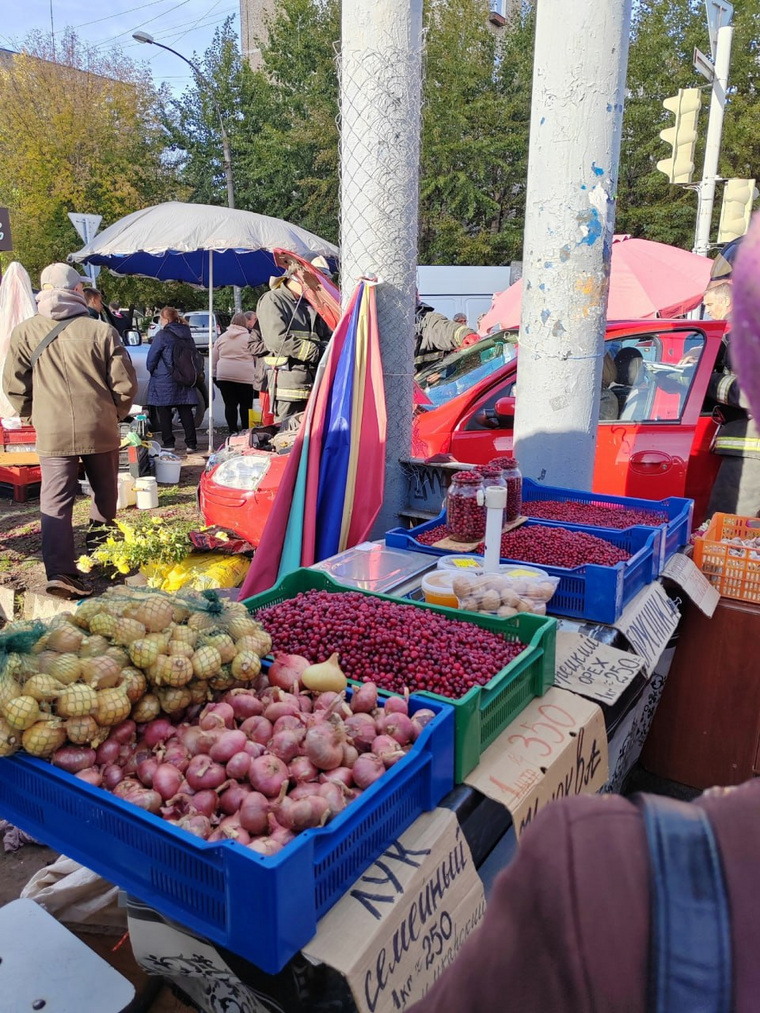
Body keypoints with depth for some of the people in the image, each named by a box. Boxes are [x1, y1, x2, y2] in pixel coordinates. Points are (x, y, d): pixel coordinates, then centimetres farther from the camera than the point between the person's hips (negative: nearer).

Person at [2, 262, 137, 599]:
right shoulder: (101, 331, -6)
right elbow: (124, 384, -3)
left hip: (51, 432, 1)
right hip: (100, 429, 0)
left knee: (55, 502, 1)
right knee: (105, 490, 21)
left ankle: (59, 572, -7)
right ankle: (99, 543, 37)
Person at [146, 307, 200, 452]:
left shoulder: (162, 335, -11)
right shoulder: (186, 334, 7)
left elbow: (151, 359, -7)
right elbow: (195, 356, 14)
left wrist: (152, 370, 11)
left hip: (164, 382, -5)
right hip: (184, 381, 6)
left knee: (164, 413, 4)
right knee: (186, 412, 8)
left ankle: (168, 444, 5)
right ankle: (191, 444, 7)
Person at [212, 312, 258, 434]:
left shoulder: (221, 338, 13)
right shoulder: (249, 337, 2)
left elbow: (214, 359, 15)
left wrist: (215, 374, 21)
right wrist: (257, 374, 14)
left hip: (224, 375, 3)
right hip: (244, 376, -3)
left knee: (230, 404, 4)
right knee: (245, 405, 5)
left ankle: (233, 431, 3)